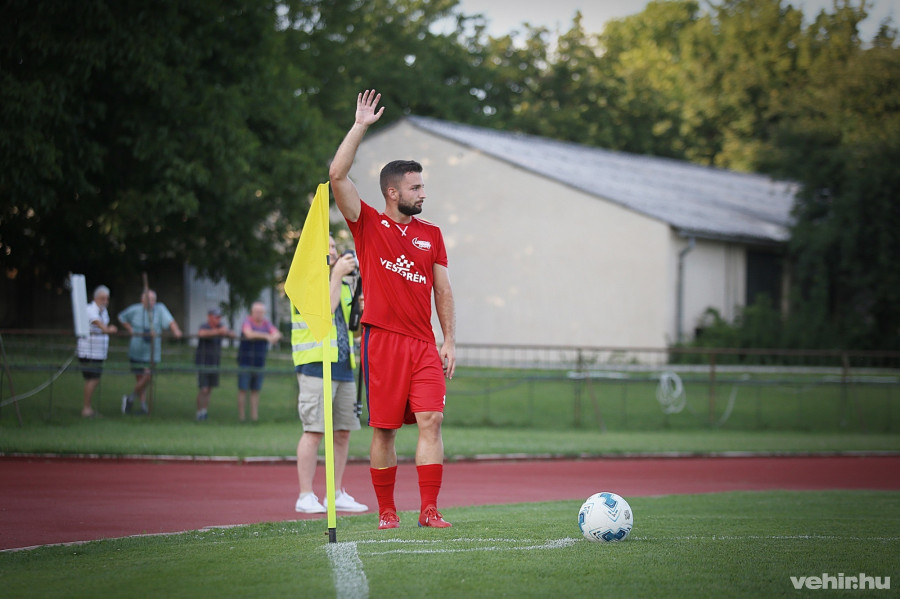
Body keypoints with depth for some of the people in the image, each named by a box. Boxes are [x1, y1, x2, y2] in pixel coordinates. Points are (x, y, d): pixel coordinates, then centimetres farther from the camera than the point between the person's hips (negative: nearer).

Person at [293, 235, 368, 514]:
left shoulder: (342, 285, 21)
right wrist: (337, 275, -14)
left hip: (343, 366, 8)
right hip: (316, 366, -8)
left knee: (343, 433, 7)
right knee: (314, 431, -11)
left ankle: (336, 495, 13)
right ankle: (306, 497, -9)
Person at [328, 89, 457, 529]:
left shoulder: (431, 235, 14)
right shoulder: (367, 224, 3)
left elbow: (442, 290, 16)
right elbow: (337, 176, -8)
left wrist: (449, 340, 7)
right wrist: (360, 126, -8)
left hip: (423, 343, 3)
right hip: (382, 340, -3)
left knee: (431, 420, -9)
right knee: (384, 428, 0)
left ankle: (429, 510, -8)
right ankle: (386, 511, 10)